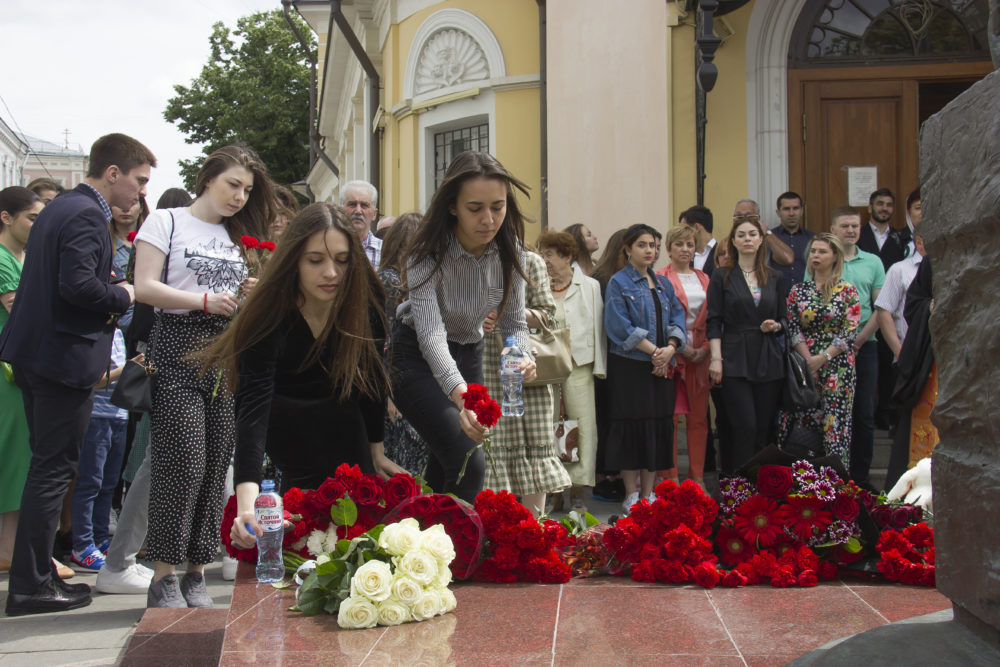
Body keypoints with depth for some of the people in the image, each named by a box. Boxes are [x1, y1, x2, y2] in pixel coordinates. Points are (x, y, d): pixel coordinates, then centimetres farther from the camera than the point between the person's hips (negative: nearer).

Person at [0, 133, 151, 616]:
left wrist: (107, 296, 11)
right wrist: (122, 296, -10)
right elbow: (78, 285, -25)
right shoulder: (86, 215, -15)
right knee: (54, 469, -5)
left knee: (47, 466, 15)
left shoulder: (57, 209, 17)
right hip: (65, 357, -10)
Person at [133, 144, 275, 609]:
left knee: (216, 464, 1)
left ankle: (195, 573, 9)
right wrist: (205, 301, -12)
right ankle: (163, 576, -4)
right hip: (178, 350, -6)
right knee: (183, 461, -11)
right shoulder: (166, 222, 4)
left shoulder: (238, 236, 22)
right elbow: (145, 287, -6)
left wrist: (249, 294, 6)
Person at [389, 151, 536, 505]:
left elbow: (513, 323, -7)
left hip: (469, 352, 5)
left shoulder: (510, 251, -14)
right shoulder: (428, 253, -29)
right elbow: (431, 334, -40)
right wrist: (461, 395, -56)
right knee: (467, 464, -22)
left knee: (444, 468, 11)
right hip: (417, 357, -5)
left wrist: (523, 357, -31)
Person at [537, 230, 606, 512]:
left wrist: (599, 367, 1)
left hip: (579, 365, -1)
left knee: (582, 426, -4)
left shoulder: (590, 287, 9)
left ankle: (577, 491, 1)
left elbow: (597, 328, 7)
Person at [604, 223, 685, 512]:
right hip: (629, 366, -5)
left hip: (662, 367, 5)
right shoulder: (619, 283, -2)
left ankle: (648, 493, 11)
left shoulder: (663, 284, 15)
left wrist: (670, 348, -10)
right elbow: (619, 326, -11)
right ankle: (631, 494, 3)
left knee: (659, 426, 4)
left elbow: (677, 319, 10)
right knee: (633, 426, -4)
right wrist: (653, 350, -16)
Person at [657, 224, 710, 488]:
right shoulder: (660, 278, -1)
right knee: (668, 417, -3)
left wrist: (705, 348, -1)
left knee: (699, 417, 6)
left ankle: (697, 477, 13)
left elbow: (712, 317, 14)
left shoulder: (704, 279, 15)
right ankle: (669, 478, 3)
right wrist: (680, 347, -12)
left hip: (700, 354, 5)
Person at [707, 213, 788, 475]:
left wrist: (775, 326, -7)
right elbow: (713, 323, -1)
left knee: (764, 428, 3)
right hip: (735, 362, -3)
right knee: (745, 427, -11)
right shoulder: (721, 278, 4)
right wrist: (716, 358, -10)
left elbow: (785, 318, 16)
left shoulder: (775, 279, 12)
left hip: (768, 361, 3)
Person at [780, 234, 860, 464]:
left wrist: (823, 357, -11)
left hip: (837, 365, -2)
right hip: (804, 365, 2)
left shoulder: (847, 291, 3)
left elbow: (850, 331, -4)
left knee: (835, 422, -5)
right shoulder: (798, 290, 9)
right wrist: (808, 360, -10)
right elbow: (793, 329, 3)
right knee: (803, 420, -2)